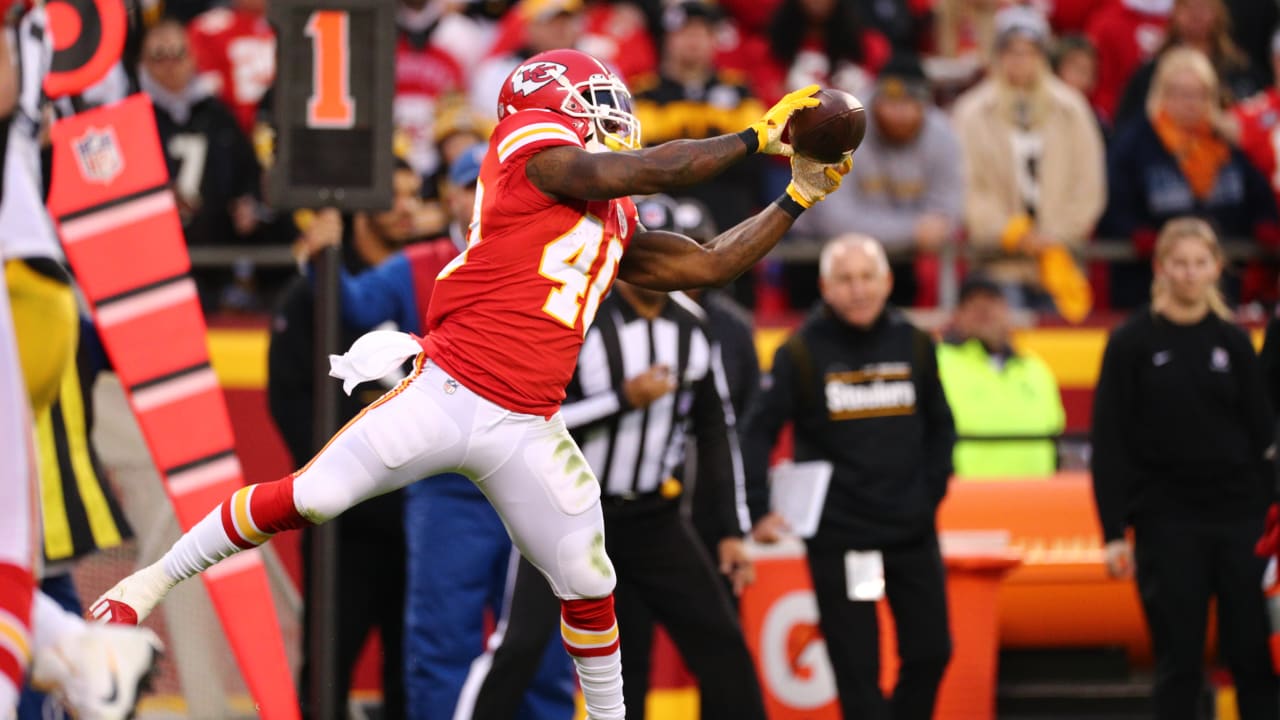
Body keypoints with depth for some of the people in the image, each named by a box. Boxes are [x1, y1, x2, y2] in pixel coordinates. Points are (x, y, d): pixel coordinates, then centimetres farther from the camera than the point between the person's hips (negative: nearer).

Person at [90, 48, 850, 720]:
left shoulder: (616, 223, 18)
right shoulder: (532, 144, -3)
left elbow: (709, 266, 24)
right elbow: (644, 171, -14)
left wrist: (799, 196, 20)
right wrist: (757, 137, -7)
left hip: (527, 430, 7)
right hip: (446, 392, -7)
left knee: (588, 585, 8)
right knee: (307, 498, -9)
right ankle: (159, 577, 8)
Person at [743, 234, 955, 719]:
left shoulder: (914, 346, 5)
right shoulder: (802, 353, -6)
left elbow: (939, 426, 16)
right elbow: (758, 432, -6)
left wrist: (931, 493, 6)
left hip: (911, 531, 4)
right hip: (837, 535, -4)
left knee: (930, 651, 6)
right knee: (857, 666, -4)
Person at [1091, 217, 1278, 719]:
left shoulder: (1233, 342, 7)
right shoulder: (1132, 343, 0)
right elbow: (1109, 445, -2)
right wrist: (1113, 532, -8)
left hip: (1239, 517, 2)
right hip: (1168, 522, -2)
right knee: (1179, 662, 0)